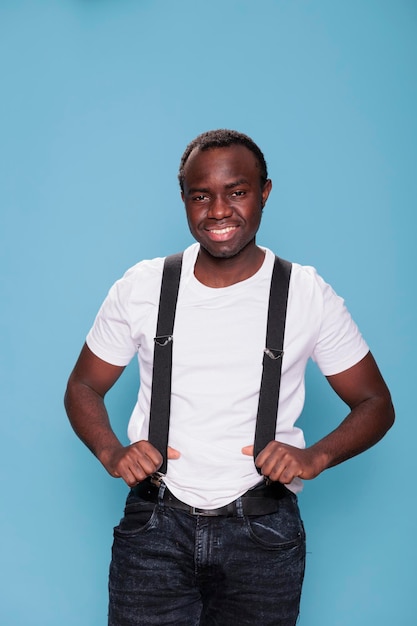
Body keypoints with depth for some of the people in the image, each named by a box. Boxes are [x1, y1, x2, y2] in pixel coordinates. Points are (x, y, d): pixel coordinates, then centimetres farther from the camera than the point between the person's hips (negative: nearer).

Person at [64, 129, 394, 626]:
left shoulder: (309, 295, -4)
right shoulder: (141, 287, -1)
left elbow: (375, 404, 4)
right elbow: (83, 387, 9)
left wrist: (315, 456, -14)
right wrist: (110, 452, -10)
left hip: (263, 533, 0)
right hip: (156, 525, 1)